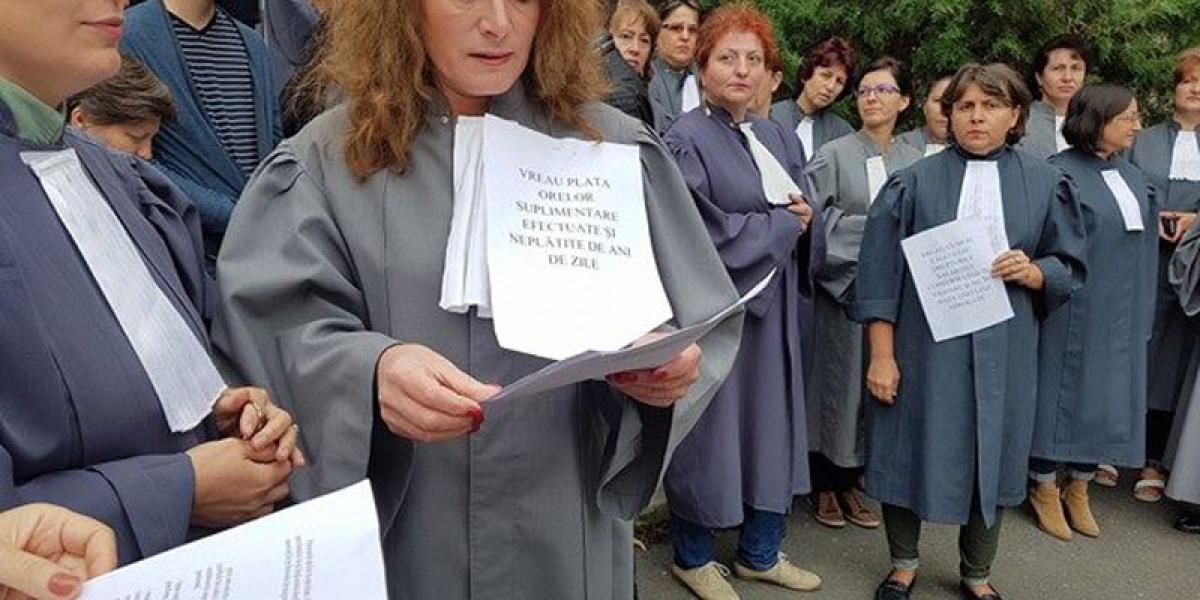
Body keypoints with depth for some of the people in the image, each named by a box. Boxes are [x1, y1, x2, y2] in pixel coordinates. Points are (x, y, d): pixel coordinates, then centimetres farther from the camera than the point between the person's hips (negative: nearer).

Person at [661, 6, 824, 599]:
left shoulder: (781, 139, 12)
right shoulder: (685, 140, -10)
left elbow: (805, 224, 15)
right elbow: (704, 235, -18)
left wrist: (805, 222, -9)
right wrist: (780, 223, -9)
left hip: (774, 308, 7)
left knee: (772, 429, 13)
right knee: (709, 434, 5)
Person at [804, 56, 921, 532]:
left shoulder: (914, 161, 9)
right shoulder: (833, 155, -2)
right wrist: (873, 229, -12)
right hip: (843, 288, -3)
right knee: (837, 381, 3)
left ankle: (848, 482, 21)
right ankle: (825, 485, 17)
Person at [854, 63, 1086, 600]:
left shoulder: (1043, 184, 5)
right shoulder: (916, 183, -1)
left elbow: (1069, 265, 9)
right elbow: (880, 274, -4)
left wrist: (1032, 272, -14)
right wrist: (881, 354, -10)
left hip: (1004, 353, 2)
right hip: (924, 347, -1)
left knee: (989, 459, 12)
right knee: (911, 454, 6)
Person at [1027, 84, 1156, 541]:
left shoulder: (1130, 176, 10)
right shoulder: (1059, 174, -13)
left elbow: (1143, 240, 17)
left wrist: (1141, 312, 17)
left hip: (1120, 315, 7)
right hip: (1072, 310, -7)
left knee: (1105, 398, 13)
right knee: (1061, 393, 4)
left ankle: (1078, 490, 28)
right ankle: (1045, 490, 20)